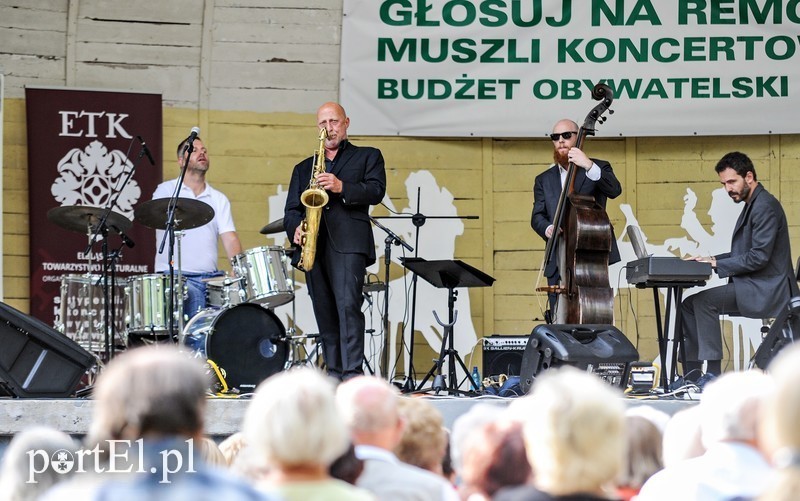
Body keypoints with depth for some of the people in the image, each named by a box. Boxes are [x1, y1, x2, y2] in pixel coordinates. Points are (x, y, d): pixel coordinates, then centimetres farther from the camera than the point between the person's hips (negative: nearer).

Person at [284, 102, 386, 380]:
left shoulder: (367, 156, 16)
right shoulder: (303, 168, 27)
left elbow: (376, 190, -1)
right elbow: (291, 210, 19)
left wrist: (341, 187, -15)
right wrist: (296, 228, -3)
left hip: (349, 242, -5)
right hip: (314, 247, 5)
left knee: (348, 305, -20)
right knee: (325, 315, 2)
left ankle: (353, 375, -25)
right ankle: (334, 376, 4)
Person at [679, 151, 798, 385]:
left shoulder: (765, 206, -16)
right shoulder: (752, 205, 18)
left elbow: (759, 257, -22)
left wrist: (717, 264, -16)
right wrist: (712, 259, 7)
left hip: (766, 290, -11)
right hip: (753, 286, 11)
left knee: (704, 301, -24)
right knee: (689, 304, 6)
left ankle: (713, 373, -22)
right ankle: (692, 373, 2)